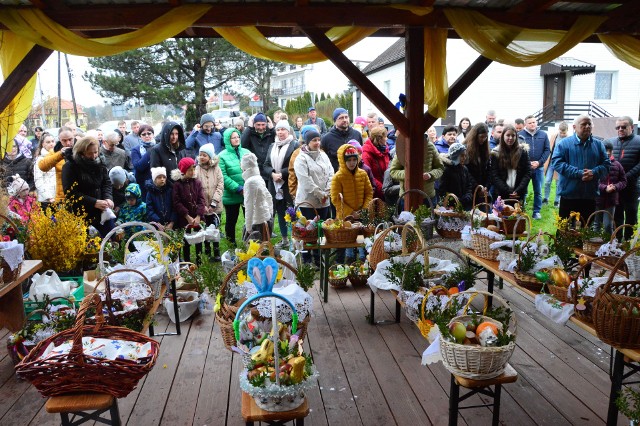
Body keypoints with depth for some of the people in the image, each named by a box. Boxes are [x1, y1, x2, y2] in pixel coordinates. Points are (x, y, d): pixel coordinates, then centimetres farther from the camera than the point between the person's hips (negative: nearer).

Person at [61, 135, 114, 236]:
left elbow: (106, 183, 6)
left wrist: (108, 198, -16)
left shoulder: (99, 163, 5)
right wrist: (94, 202, -25)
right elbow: (71, 193, -17)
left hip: (101, 211, 5)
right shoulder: (70, 166, -11)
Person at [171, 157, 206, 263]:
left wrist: (198, 216, -15)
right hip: (184, 219, -2)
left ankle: (199, 262, 21)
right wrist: (187, 216, -16)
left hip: (197, 218, 2)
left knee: (199, 240, 9)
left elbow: (201, 200, -4)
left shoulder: (197, 183, 1)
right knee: (186, 242, 7)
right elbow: (177, 203, -10)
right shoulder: (177, 184, -6)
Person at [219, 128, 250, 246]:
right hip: (231, 195, -3)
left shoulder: (246, 152, 6)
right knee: (231, 221, 9)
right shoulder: (223, 156, -5)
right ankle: (232, 245, 24)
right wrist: (238, 188, -17)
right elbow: (223, 176, -12)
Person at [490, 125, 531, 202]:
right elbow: (494, 176, -3)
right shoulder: (496, 153, 3)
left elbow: (528, 173, 2)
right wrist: (508, 191, -12)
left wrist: (518, 191, -11)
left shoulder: (522, 151, 6)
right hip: (501, 194, -1)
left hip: (519, 194, 1)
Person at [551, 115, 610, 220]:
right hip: (568, 195, -3)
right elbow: (557, 162, -11)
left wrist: (594, 173, -15)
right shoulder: (563, 143, 0)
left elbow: (606, 164, 7)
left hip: (590, 196, 3)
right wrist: (578, 173, -19)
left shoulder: (598, 144, 11)